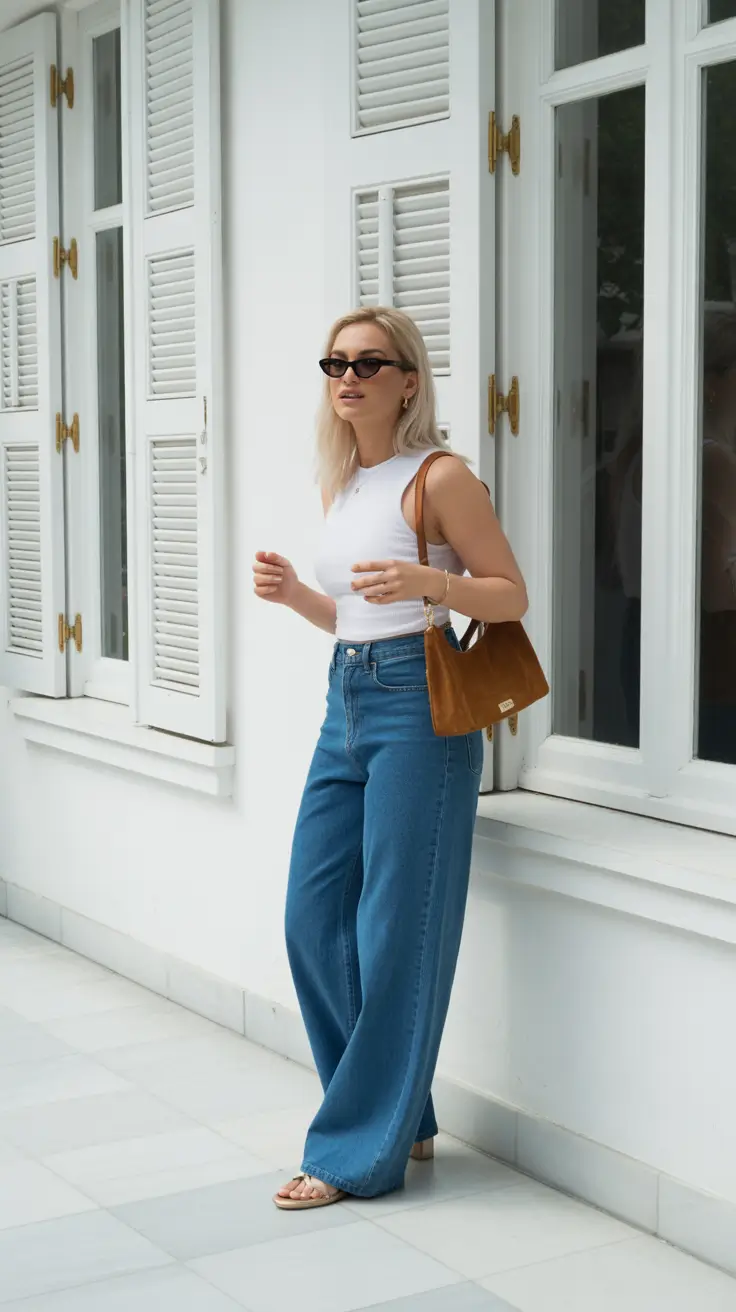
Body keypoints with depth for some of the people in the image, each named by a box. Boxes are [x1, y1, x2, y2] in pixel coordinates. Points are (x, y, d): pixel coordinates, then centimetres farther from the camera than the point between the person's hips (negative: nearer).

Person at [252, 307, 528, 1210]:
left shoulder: (438, 477, -7)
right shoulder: (340, 487, 14)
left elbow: (510, 596, -6)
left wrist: (426, 582, -23)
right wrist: (293, 594, 3)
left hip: (418, 702, -8)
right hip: (346, 700, 8)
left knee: (396, 932, -2)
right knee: (312, 920, 8)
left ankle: (363, 1150, 9)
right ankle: (398, 1116, 23)